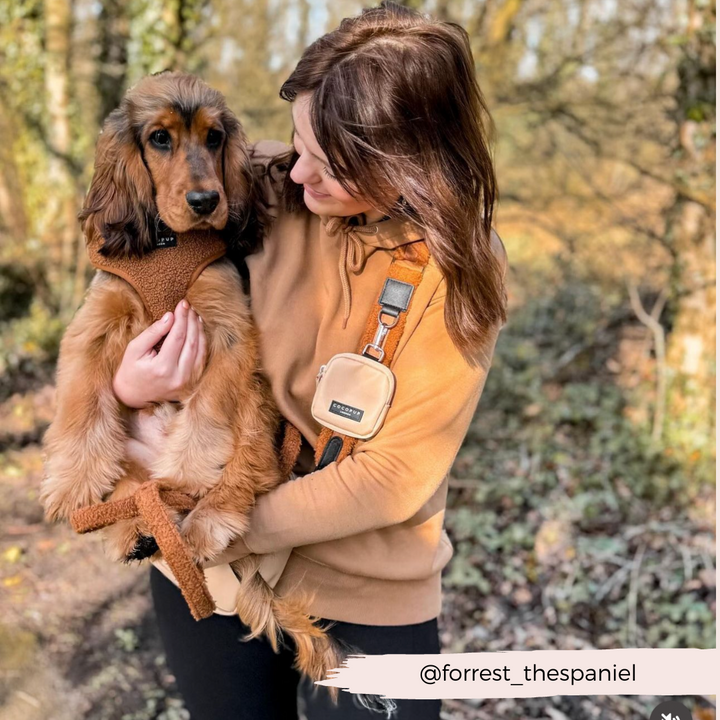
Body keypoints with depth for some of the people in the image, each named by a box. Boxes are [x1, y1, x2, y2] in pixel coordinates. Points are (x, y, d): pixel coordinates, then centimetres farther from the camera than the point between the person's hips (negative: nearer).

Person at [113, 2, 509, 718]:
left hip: (367, 596, -2)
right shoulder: (261, 189, -12)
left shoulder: (462, 270, -17)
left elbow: (395, 476, -19)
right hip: (208, 565, 3)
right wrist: (124, 383, -20)